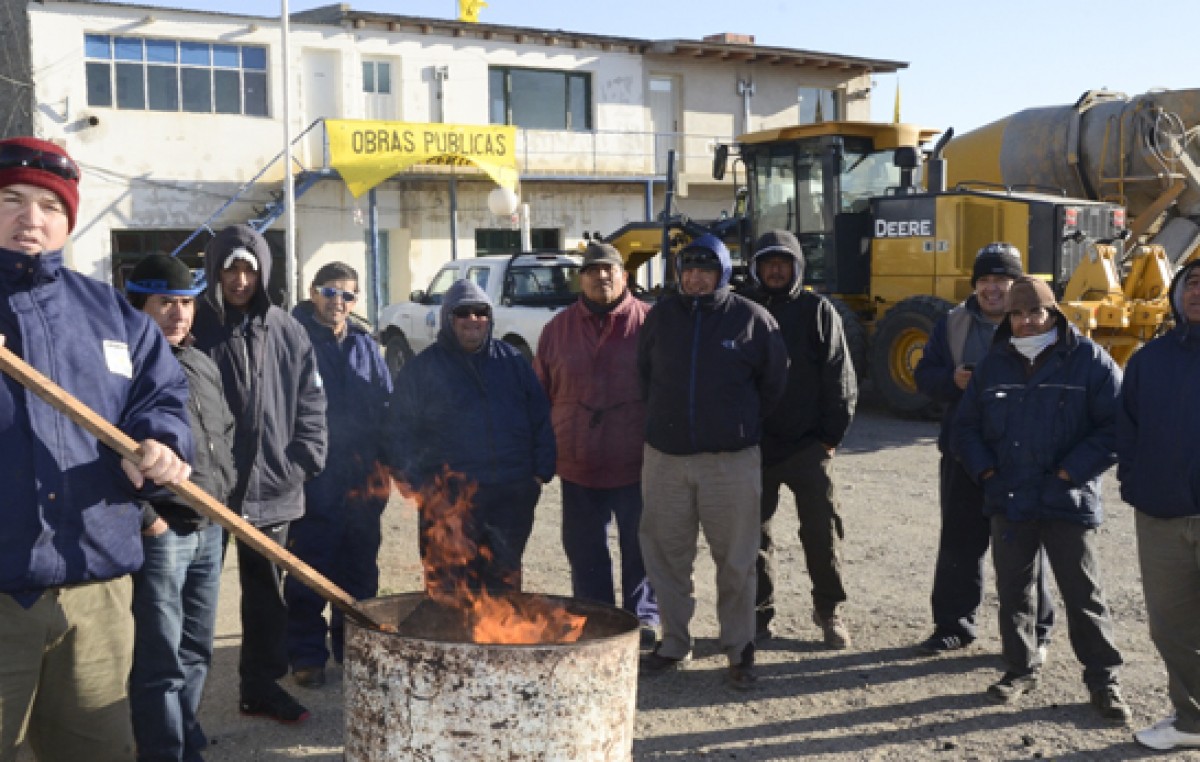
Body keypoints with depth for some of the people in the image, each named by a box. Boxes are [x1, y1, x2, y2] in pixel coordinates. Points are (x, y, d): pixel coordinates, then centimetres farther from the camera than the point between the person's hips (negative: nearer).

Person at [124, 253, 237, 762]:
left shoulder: (203, 366, 14)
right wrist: (143, 516, -18)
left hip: (210, 529, 8)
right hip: (159, 532, -8)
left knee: (196, 652, 17)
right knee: (160, 663, -3)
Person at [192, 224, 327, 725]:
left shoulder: (286, 332, 4)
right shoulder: (193, 328, -6)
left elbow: (311, 403, 7)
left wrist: (302, 463, -2)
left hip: (272, 488, 3)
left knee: (266, 593, 14)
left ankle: (262, 685, 28)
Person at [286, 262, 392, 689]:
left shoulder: (364, 345, 12)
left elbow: (386, 405, 14)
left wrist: (385, 461, 6)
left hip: (362, 479, 5)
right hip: (314, 478, -5)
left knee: (360, 569, 14)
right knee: (310, 573, 3)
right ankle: (307, 656, 16)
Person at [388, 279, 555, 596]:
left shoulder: (512, 361, 11)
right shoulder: (422, 368, 4)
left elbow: (541, 418, 12)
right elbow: (402, 433, 2)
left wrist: (542, 471, 2)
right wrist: (417, 484, -8)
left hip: (512, 498, 3)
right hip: (449, 499, -2)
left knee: (505, 582, 12)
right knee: (450, 592, 2)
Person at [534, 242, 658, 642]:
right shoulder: (558, 329, 8)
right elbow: (538, 394, 11)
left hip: (637, 464, -3)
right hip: (579, 466, 3)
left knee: (640, 548, 8)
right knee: (584, 550, 12)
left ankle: (643, 617, 24)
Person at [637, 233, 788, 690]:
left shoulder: (751, 319, -2)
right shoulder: (662, 316, 5)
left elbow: (774, 382, 7)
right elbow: (643, 374, 17)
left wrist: (743, 424, 11)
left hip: (731, 459, -3)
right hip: (665, 457, 3)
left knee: (736, 560, 4)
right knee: (665, 554, 9)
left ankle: (739, 650, 18)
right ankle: (673, 642, 25)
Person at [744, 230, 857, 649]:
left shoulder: (817, 310, 1)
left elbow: (840, 378, 0)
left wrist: (831, 435, -5)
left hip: (807, 445, -1)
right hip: (754, 445, 2)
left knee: (822, 531, 3)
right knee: (755, 532, 8)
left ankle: (830, 610, 21)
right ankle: (759, 612, 21)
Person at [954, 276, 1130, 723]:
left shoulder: (1089, 360, -5)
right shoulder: (994, 364, 8)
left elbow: (1116, 426, -9)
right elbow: (966, 425, 14)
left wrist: (1070, 472, -14)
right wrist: (985, 470, 1)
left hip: (1068, 502, -4)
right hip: (1009, 501, 4)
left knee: (1084, 594, 3)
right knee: (1012, 591, 13)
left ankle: (1103, 679, 16)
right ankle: (1021, 669, 28)